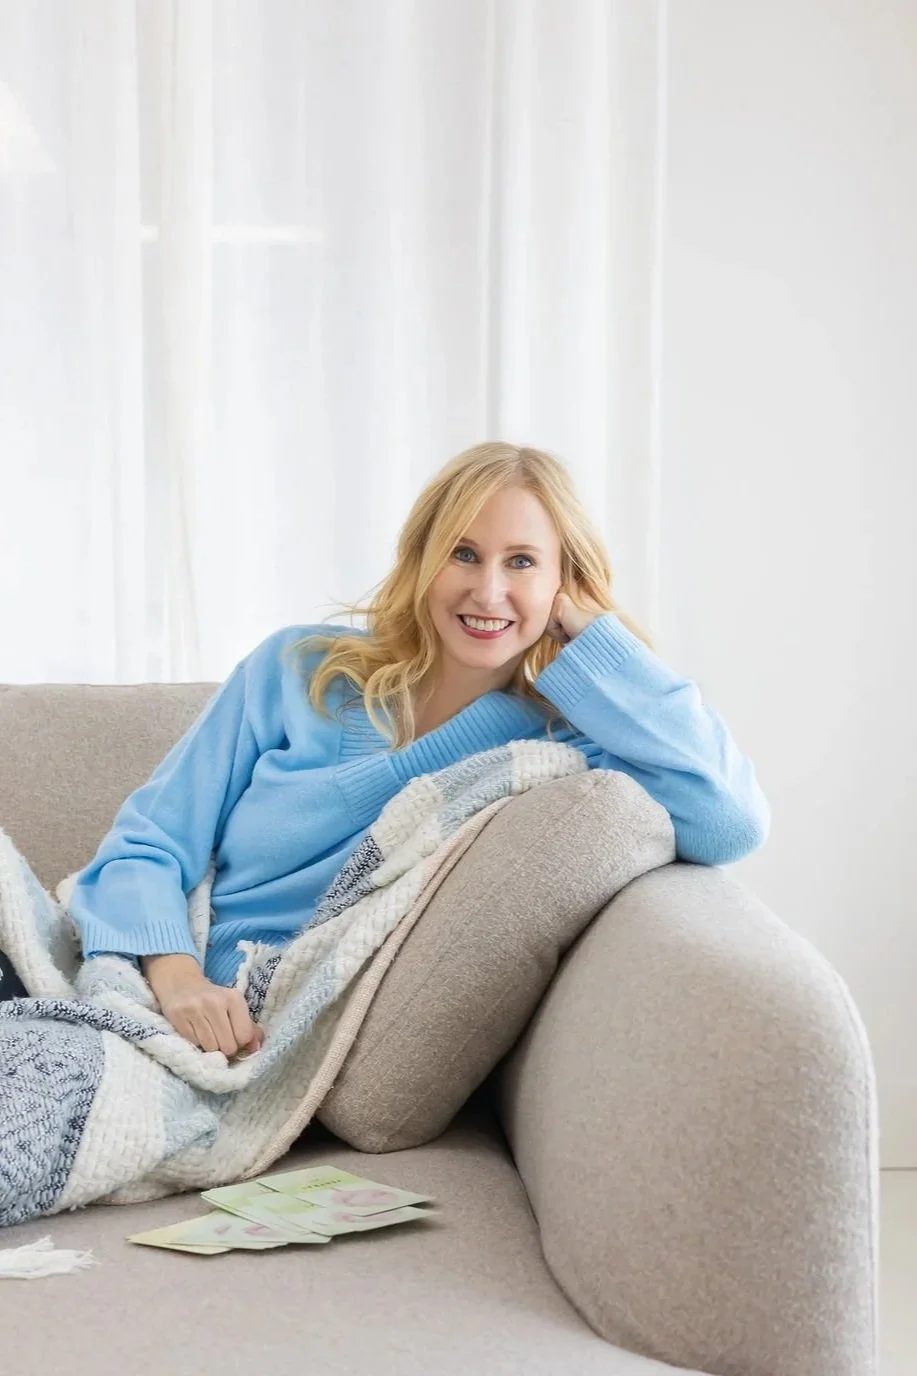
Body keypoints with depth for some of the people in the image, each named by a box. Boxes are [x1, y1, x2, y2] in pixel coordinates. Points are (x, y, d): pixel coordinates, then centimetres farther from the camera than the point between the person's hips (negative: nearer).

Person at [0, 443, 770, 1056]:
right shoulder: (298, 672, 5)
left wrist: (589, 626, -9)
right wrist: (175, 976, -19)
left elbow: (733, 824, -19)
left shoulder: (560, 749, 0)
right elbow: (146, 847, 4)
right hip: (146, 1008, 3)